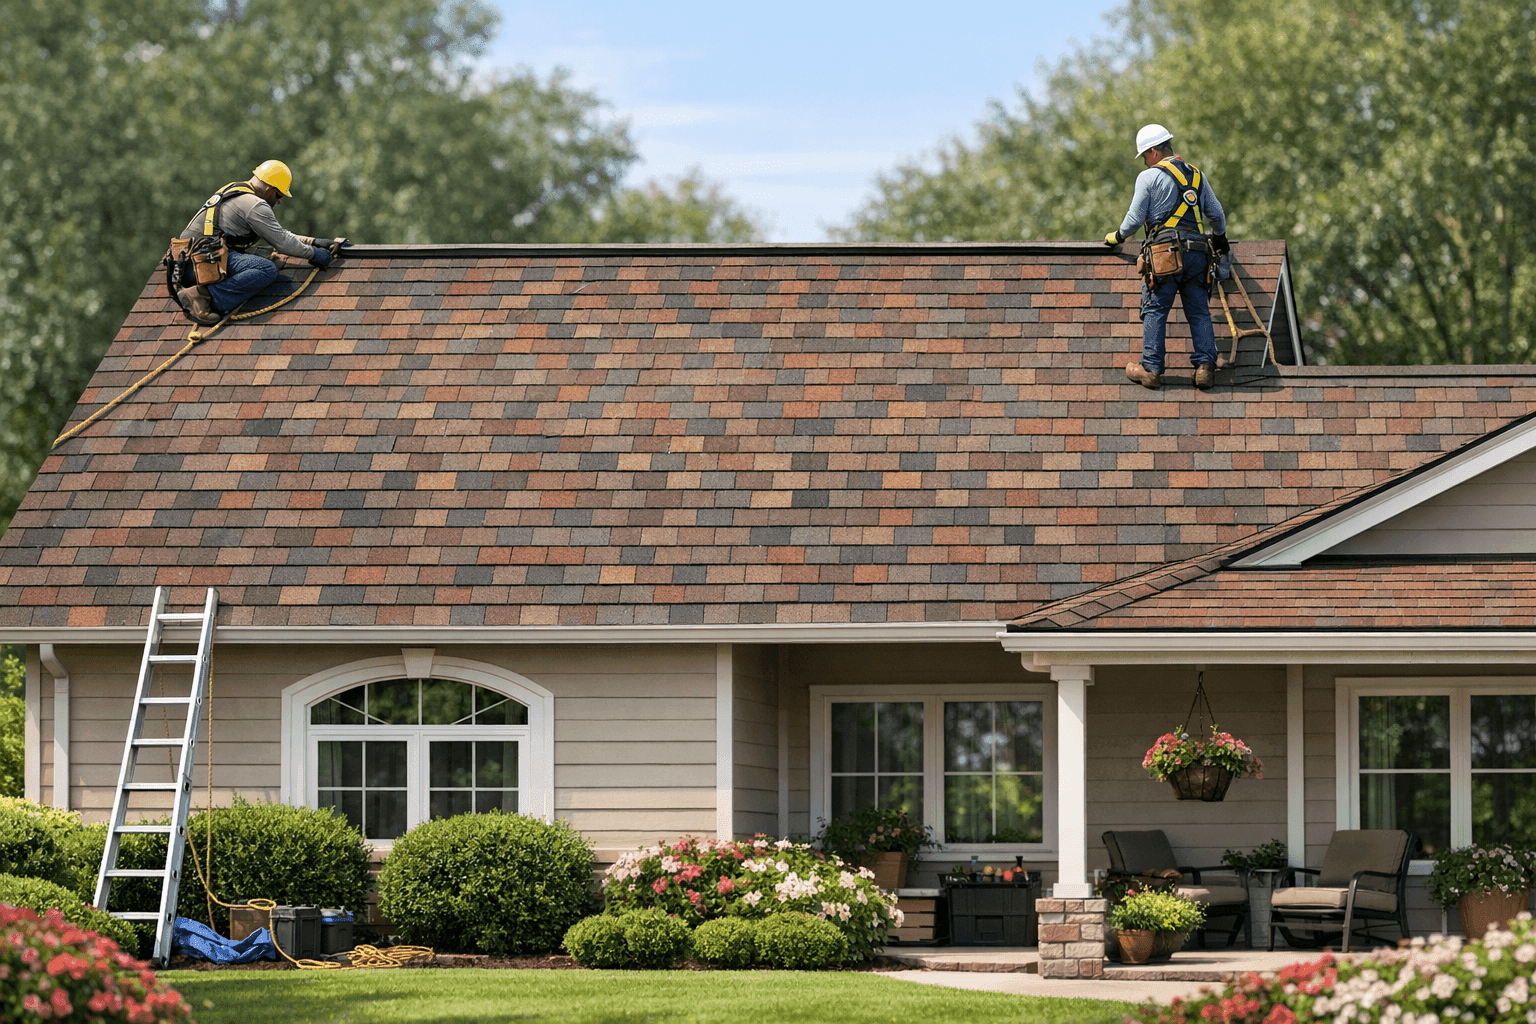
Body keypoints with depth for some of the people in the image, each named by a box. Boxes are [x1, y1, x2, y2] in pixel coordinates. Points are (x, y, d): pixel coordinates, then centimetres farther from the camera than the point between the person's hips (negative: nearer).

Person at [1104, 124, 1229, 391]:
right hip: (1198, 253, 5)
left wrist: (1118, 236, 22)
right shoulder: (1197, 175, 17)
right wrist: (1220, 238, 44)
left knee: (1155, 311, -2)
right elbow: (1217, 214, 24)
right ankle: (1205, 366, -5)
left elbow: (1135, 218, 3)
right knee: (1199, 313, 5)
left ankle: (1151, 368, -8)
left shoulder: (1149, 177, 1)